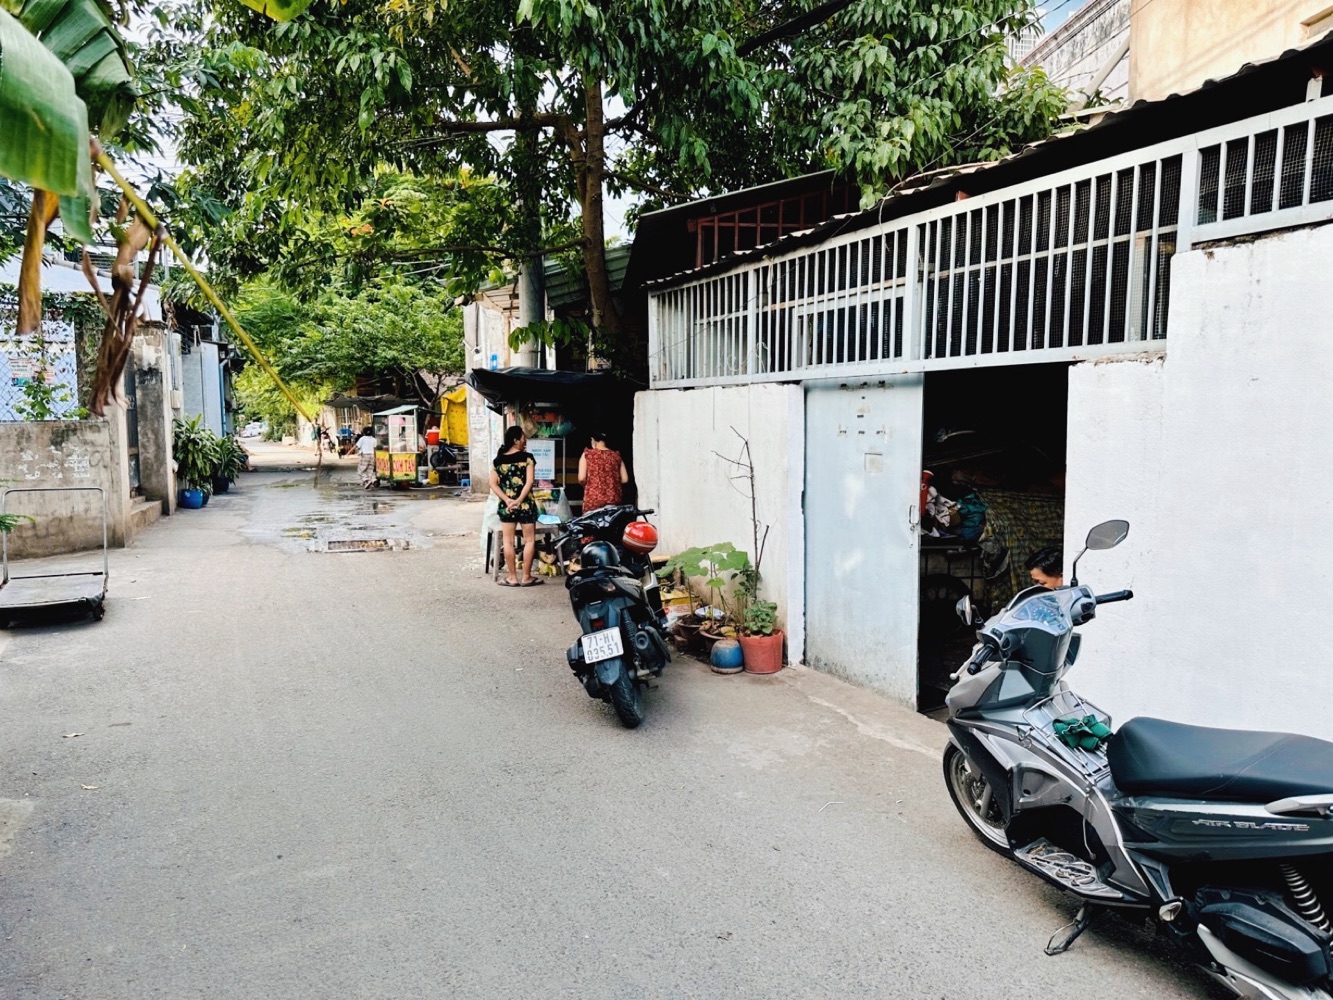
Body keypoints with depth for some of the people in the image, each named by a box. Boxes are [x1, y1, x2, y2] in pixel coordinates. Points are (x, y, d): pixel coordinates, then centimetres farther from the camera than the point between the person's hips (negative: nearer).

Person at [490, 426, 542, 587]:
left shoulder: (498, 460, 4)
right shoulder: (527, 457, -6)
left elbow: (493, 484, -1)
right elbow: (529, 482, -15)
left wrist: (507, 500, -7)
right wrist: (519, 500, -16)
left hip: (506, 505, 3)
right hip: (525, 504, -3)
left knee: (508, 541, 8)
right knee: (529, 540, 8)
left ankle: (513, 577, 11)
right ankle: (526, 577, 10)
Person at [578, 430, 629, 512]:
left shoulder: (587, 455, 0)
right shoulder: (616, 455, 8)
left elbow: (581, 478, -8)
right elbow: (625, 479, 5)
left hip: (593, 499, -3)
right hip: (613, 498, 3)